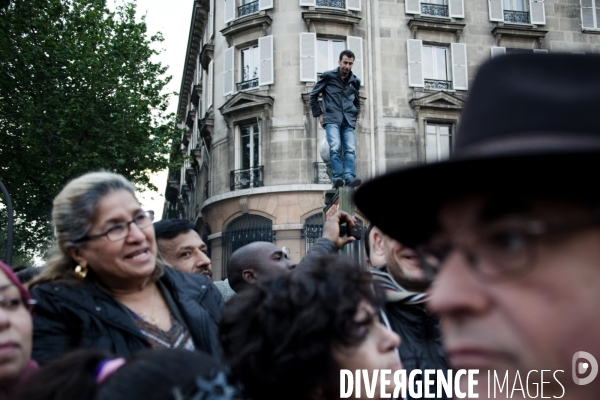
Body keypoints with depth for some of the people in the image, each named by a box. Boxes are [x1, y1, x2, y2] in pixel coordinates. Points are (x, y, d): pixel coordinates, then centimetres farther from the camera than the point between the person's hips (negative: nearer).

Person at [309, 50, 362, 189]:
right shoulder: (328, 76, 6)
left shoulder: (355, 81, 16)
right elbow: (313, 96, 12)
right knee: (335, 148, -21)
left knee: (351, 150, -14)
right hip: (332, 120, -3)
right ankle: (338, 177, -25)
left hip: (348, 122, 4)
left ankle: (349, 176, -23)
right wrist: (319, 114, 6)